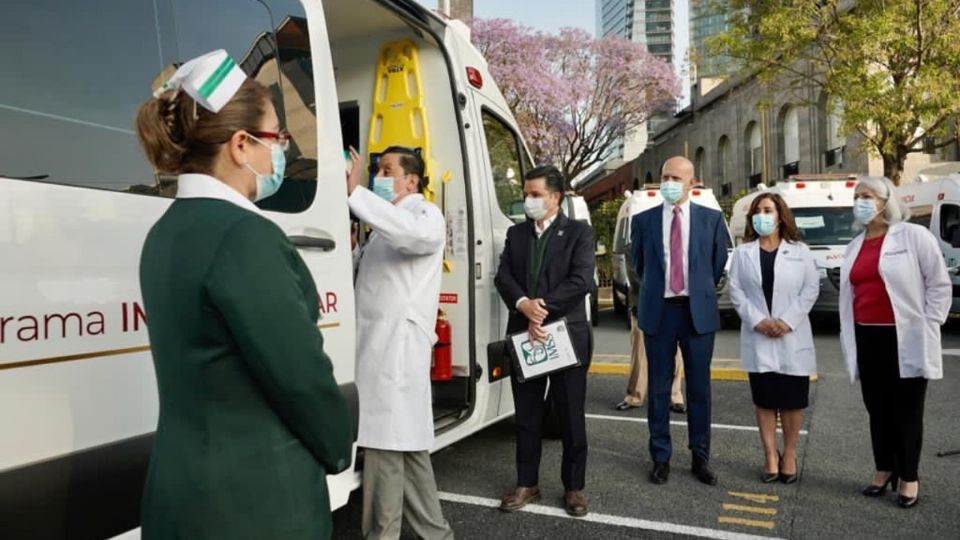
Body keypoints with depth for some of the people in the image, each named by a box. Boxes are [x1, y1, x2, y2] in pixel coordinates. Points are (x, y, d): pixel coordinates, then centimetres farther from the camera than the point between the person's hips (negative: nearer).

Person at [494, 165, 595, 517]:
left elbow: (581, 281, -13)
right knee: (526, 416, 11)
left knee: (571, 417, 7)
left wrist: (542, 307, -17)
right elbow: (503, 276, 1)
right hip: (524, 335, 4)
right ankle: (527, 484, 24)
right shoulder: (515, 233, 11)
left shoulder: (579, 232, -1)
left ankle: (574, 487, 21)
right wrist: (523, 304, -18)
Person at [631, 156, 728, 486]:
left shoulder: (712, 219, 2)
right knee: (659, 388, 7)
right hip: (658, 311, 0)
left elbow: (719, 262, 12)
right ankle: (661, 457, 20)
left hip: (699, 312, 0)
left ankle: (701, 458, 23)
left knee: (699, 388, 8)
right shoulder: (643, 220, 3)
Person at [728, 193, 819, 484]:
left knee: (792, 400, 5)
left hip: (792, 337, 0)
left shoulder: (800, 251, 5)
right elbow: (736, 291, 0)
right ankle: (771, 456, 15)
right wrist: (758, 321, -12)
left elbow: (811, 289, -1)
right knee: (765, 400, 5)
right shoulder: (743, 253, 6)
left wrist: (788, 321, -12)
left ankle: (789, 456, 18)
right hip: (758, 337, 1)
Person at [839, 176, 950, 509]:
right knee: (877, 408, 13)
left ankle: (909, 478, 19)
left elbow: (939, 283, -5)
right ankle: (884, 470, 27)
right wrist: (848, 335, 12)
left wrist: (928, 325, -9)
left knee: (906, 410, 5)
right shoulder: (854, 247, 13)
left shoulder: (914, 236, -5)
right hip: (867, 338, 6)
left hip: (905, 338, -5)